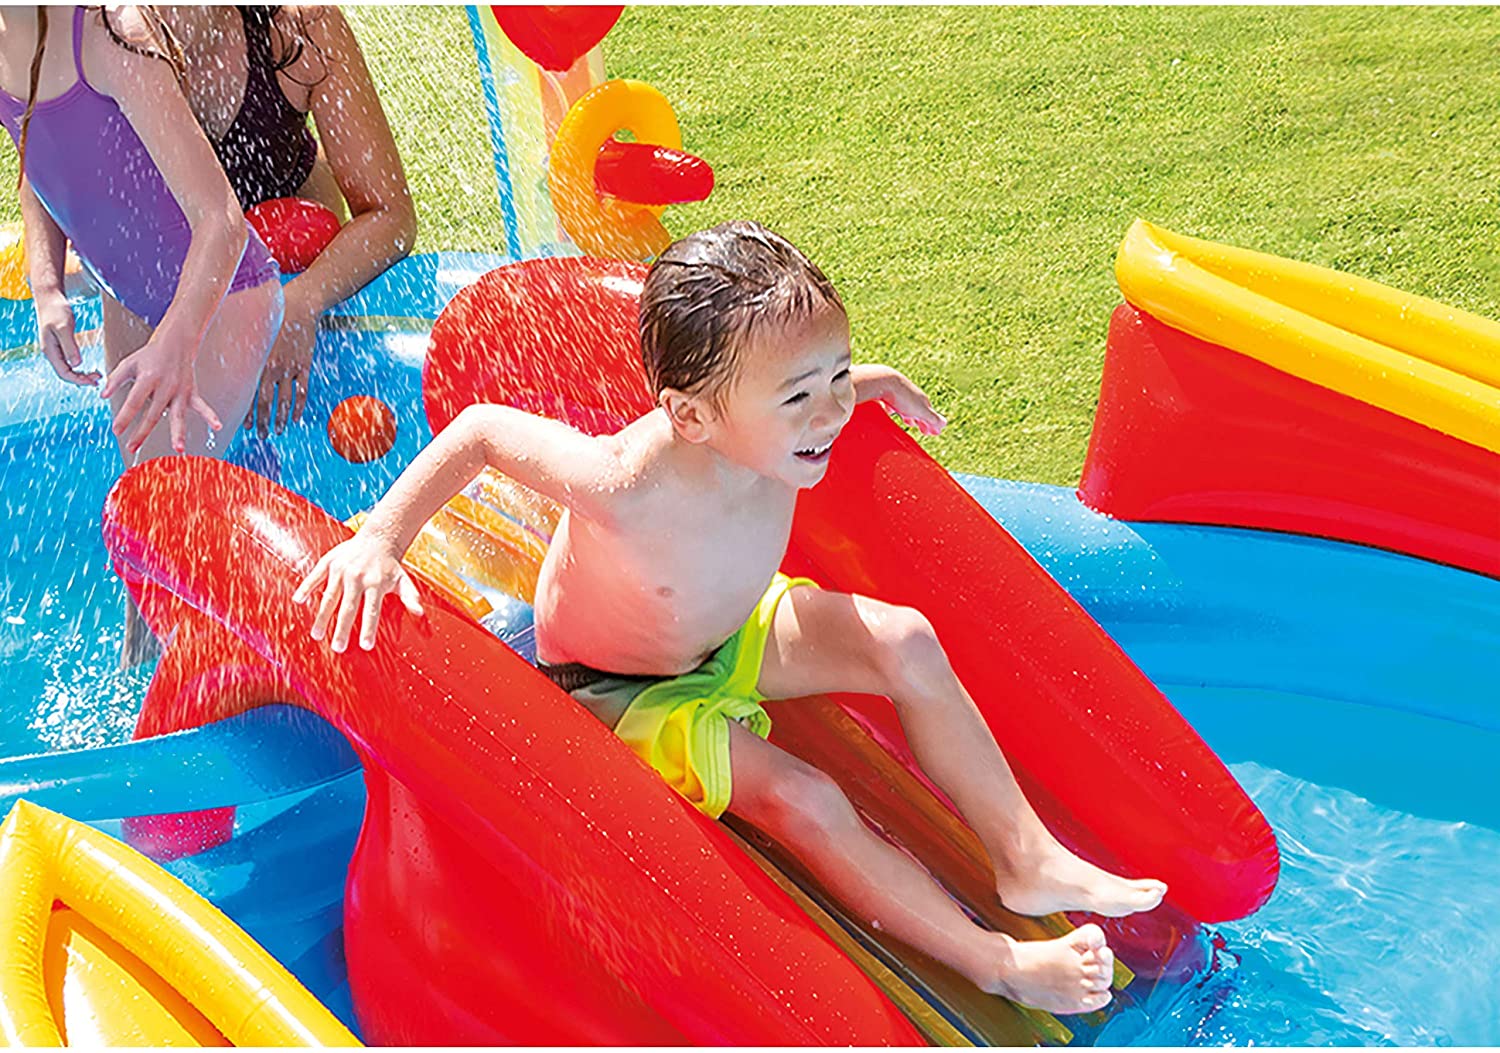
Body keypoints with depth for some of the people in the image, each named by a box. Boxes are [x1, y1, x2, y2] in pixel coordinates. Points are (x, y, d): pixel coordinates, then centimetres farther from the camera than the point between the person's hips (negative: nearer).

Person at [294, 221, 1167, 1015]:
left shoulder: (772, 423, -25)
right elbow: (481, 431, -28)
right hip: (622, 694, -7)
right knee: (800, 798, -23)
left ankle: (1028, 859, 8)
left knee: (906, 643, -5)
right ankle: (995, 961, -7)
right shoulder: (628, 489, -43)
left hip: (730, 630, 7)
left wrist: (861, 383, 2)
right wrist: (379, 539, -31)